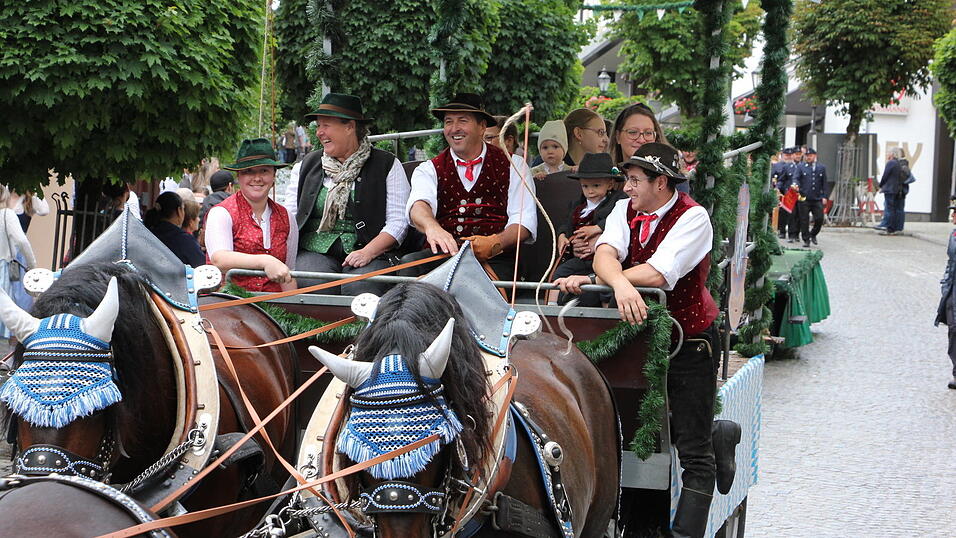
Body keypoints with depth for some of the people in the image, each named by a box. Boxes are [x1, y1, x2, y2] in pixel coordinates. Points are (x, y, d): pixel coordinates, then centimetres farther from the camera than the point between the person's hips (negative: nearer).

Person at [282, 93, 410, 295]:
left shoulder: (387, 165, 8)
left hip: (371, 253, -2)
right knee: (314, 285, -31)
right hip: (314, 250, 2)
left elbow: (398, 222, 0)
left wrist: (368, 252, -15)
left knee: (359, 289, -34)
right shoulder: (305, 167, 19)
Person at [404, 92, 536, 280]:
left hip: (494, 260, -2)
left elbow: (525, 221, 2)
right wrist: (432, 227, -35)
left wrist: (493, 243, -20)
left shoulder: (512, 167, 12)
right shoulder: (429, 170, 14)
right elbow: (419, 204, -9)